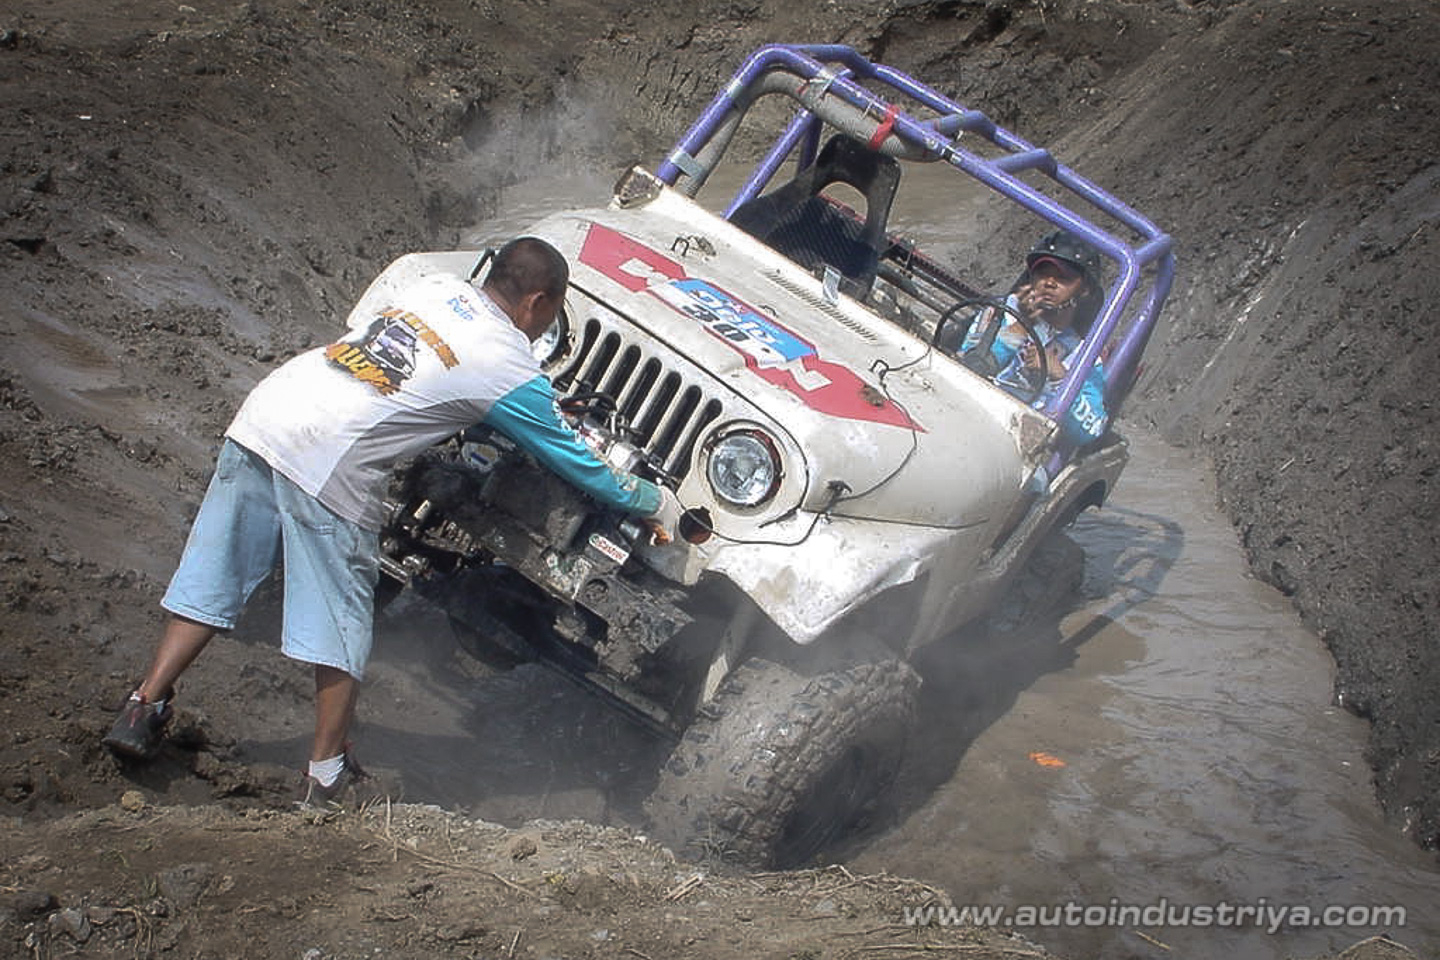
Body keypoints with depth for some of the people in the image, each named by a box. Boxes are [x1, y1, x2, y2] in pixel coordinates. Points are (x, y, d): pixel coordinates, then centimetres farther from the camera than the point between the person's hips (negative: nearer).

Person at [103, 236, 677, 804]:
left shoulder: (436, 286, 18)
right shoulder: (513, 370, 2)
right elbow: (575, 464, 12)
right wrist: (651, 501, 27)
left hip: (260, 417, 6)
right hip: (327, 467, -6)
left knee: (211, 582, 15)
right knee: (340, 625, 7)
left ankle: (143, 709, 15)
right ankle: (327, 776, 15)